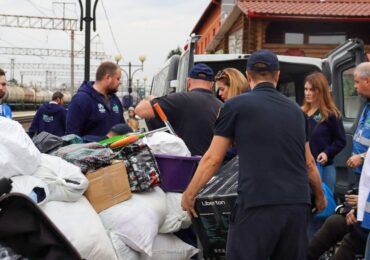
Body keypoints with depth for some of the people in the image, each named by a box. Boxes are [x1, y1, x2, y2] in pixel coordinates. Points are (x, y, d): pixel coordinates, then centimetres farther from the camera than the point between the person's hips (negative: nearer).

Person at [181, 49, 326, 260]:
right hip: (298, 204, 5)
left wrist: (189, 195, 14)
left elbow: (213, 159, 3)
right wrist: (320, 196, 38)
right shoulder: (296, 110, 16)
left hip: (258, 204, -5)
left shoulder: (235, 106, 2)